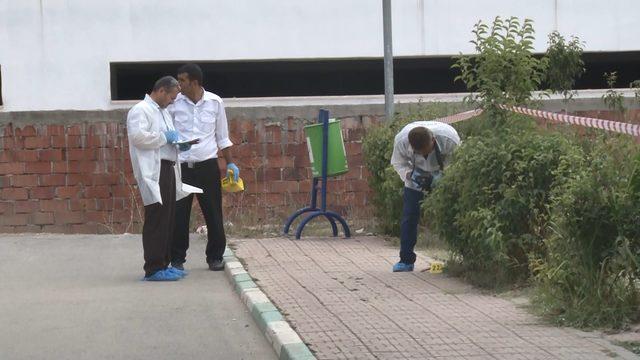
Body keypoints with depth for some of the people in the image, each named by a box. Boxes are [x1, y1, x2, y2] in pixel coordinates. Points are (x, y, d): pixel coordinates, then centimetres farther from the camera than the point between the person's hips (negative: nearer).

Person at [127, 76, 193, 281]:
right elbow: (137, 136, -23)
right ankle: (153, 269, -9)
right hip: (153, 171, -10)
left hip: (167, 169, 10)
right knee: (156, 219, -10)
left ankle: (163, 264, 17)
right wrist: (164, 137, -15)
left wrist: (178, 144, 12)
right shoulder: (140, 110, -7)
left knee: (168, 219, 11)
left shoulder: (163, 112, 23)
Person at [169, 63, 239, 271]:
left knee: (213, 214, 3)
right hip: (181, 167, 0)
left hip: (207, 166, 0)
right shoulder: (175, 103, 0)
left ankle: (215, 257, 17)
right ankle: (177, 259, 11)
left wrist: (230, 163, 7)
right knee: (179, 215, 0)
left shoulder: (215, 102, 3)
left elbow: (222, 137, 12)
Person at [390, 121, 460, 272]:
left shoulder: (450, 139, -36)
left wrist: (440, 176, -36)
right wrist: (409, 175, -31)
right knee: (409, 216, -4)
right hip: (416, 176, 1)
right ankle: (406, 259, 3)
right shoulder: (401, 140, -30)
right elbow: (398, 162, -12)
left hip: (443, 175, -1)